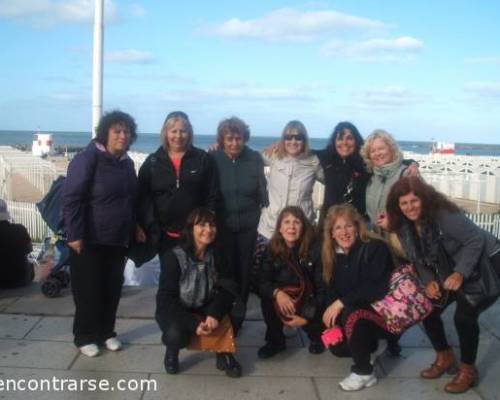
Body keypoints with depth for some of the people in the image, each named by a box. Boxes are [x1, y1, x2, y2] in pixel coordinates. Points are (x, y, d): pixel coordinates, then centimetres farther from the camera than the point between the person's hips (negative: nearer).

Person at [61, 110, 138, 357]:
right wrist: (74, 234, -21)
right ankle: (84, 336, 18)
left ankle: (106, 332, 27)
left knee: (112, 289, 12)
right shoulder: (88, 158, -13)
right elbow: (70, 198, -17)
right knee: (88, 290, 4)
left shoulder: (127, 163, 9)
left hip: (118, 240, 6)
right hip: (90, 240, -6)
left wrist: (134, 229, 15)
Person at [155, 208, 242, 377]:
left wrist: (215, 314, -32)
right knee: (176, 334, -35)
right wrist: (194, 324, -30)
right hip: (175, 311, -3)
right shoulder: (174, 256, -19)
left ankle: (224, 352, -6)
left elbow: (227, 289, -12)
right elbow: (165, 299, -20)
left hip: (204, 309, 3)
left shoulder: (217, 254, -7)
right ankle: (172, 351, 3)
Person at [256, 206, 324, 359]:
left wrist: (307, 316, -23)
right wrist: (277, 293, -36)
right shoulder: (272, 249, -12)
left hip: (307, 299, -1)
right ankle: (275, 340, -1)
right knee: (267, 298, -27)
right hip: (283, 300, 2)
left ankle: (316, 336, 9)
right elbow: (262, 282, -14)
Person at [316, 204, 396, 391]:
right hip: (354, 310, 7)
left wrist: (342, 302, -30)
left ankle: (364, 372, -15)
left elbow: (377, 288, -29)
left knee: (350, 314, -33)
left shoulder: (376, 248, -20)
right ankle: (372, 342, 25)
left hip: (385, 312, -7)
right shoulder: (331, 255, 0)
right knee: (337, 347, -6)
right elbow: (326, 289, 2)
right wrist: (331, 311, -17)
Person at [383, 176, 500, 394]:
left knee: (464, 316, -19)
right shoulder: (404, 226, -8)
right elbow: (418, 259, 2)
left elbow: (476, 239, -28)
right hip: (449, 273, 8)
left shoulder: (443, 214, -30)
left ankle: (468, 370, 3)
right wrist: (428, 281, -14)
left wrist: (460, 273, -33)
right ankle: (445, 357, 24)